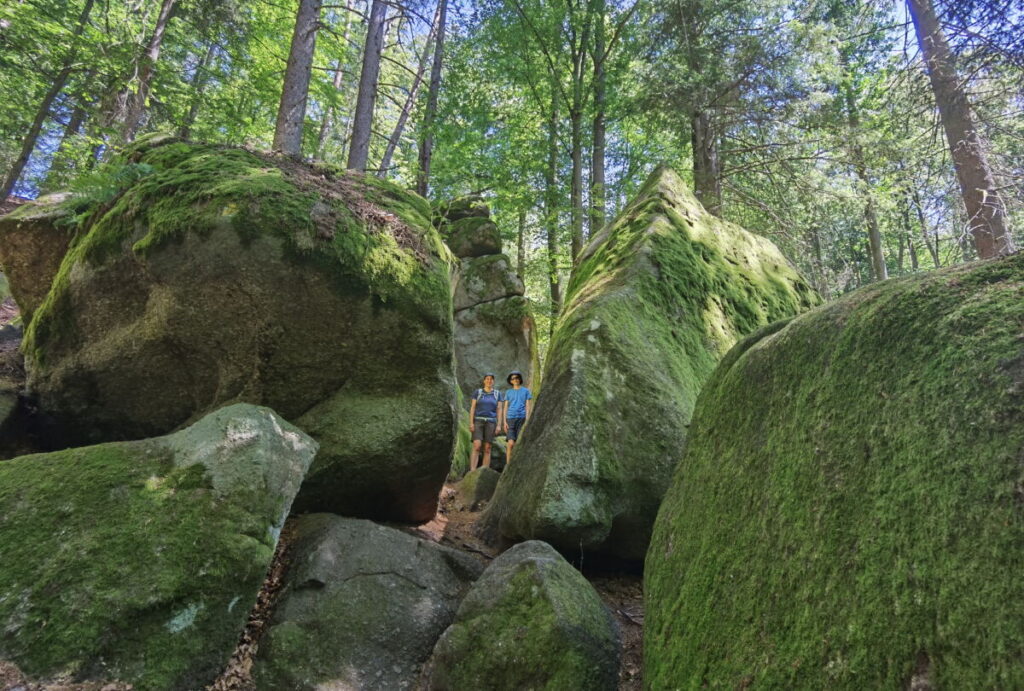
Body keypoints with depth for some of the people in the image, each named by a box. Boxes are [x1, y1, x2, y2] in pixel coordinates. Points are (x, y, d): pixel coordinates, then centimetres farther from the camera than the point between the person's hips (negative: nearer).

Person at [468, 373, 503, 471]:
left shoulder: (497, 394, 7)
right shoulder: (477, 392, 5)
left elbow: (499, 410, 4)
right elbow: (472, 408, 1)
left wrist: (499, 425, -5)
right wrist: (471, 423, -9)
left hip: (490, 423, 1)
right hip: (478, 421, -1)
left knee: (487, 449, -1)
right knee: (477, 446, -16)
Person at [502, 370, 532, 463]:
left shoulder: (526, 391, 9)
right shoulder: (508, 392, 14)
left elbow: (527, 406, 4)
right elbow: (505, 407, 11)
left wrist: (527, 421, -6)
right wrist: (504, 422, 0)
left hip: (521, 419, 0)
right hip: (510, 419, 1)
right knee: (511, 443, -11)